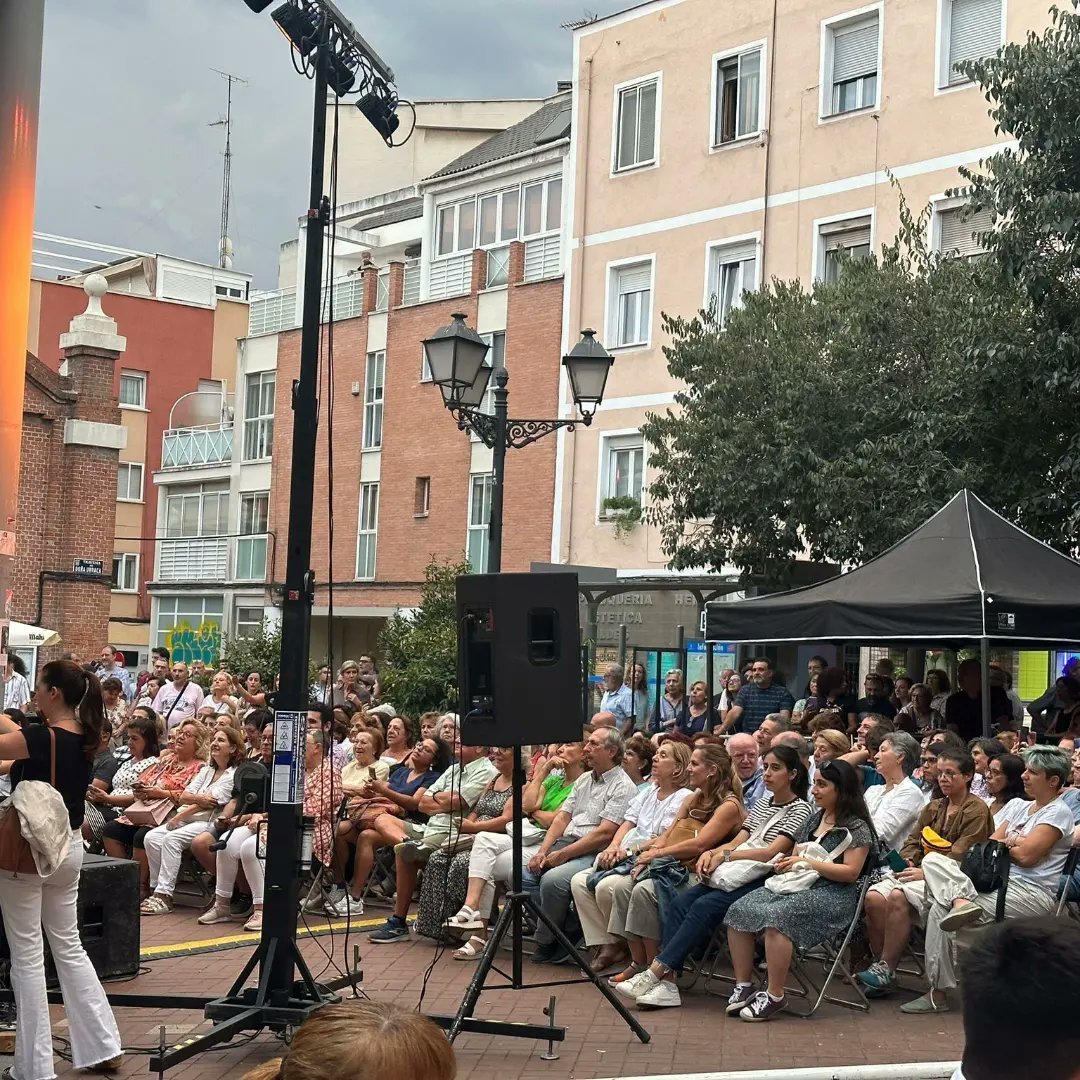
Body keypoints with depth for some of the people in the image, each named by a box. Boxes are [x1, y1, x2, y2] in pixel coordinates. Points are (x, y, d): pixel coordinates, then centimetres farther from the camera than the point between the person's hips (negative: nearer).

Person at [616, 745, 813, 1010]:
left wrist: (725, 855, -13)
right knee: (679, 903, -18)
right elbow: (736, 842, 16)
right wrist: (710, 853, -4)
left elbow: (771, 852, -12)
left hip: (764, 881, -7)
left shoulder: (800, 809, 0)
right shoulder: (762, 804, 24)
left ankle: (655, 973, -29)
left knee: (704, 906, -29)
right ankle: (667, 983, -27)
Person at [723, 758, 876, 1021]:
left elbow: (851, 872, -10)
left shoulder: (856, 827, -2)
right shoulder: (814, 820, 22)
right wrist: (786, 865, 1)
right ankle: (743, 986, -11)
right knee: (739, 911, -15)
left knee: (777, 917, -34)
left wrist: (808, 863, -13)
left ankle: (774, 996, -26)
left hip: (833, 895, -8)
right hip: (796, 885, 8)